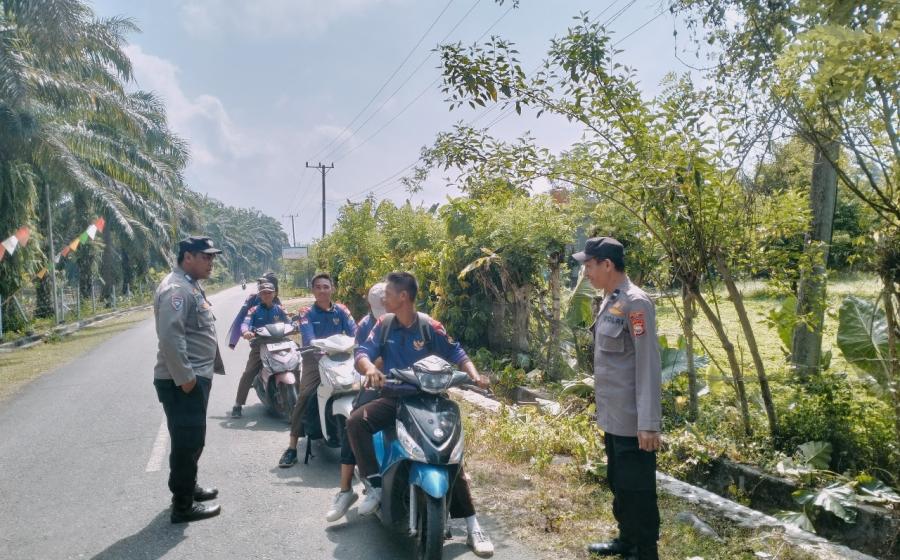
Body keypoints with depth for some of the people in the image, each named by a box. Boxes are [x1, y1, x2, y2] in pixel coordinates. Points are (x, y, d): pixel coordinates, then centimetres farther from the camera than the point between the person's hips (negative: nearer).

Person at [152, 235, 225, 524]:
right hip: (183, 381, -11)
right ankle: (183, 506, 7)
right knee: (187, 441, -3)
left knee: (192, 439, 21)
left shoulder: (191, 285, 16)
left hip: (196, 376, 11)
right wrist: (184, 377, -25)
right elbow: (170, 337, -27)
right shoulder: (176, 288, -19)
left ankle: (187, 486, 36)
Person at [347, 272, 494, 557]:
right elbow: (362, 353, -8)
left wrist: (474, 375, -20)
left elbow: (457, 353, 0)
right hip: (393, 397, 2)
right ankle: (376, 484, -13)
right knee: (355, 422, -26)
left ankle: (472, 526, -3)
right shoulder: (384, 324, 1)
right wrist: (369, 368, -33)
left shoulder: (430, 327, -6)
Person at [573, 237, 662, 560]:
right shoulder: (609, 301, 10)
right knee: (618, 484, 22)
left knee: (637, 490, 3)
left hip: (632, 421, -9)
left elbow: (648, 366, -21)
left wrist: (648, 423, -22)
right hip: (612, 417, 9)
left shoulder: (635, 303, -18)